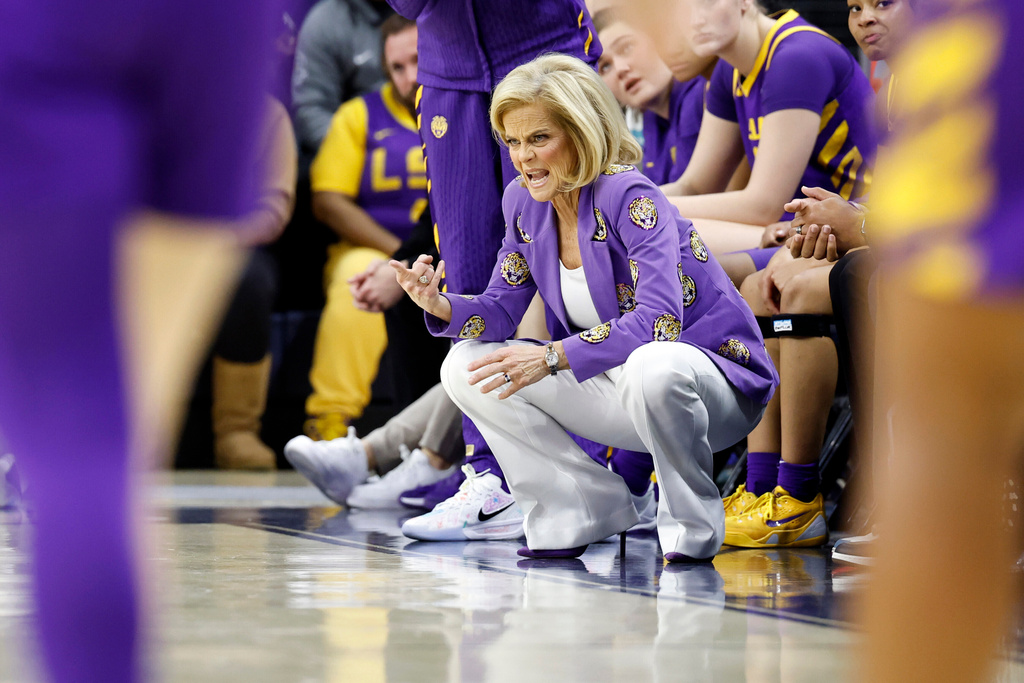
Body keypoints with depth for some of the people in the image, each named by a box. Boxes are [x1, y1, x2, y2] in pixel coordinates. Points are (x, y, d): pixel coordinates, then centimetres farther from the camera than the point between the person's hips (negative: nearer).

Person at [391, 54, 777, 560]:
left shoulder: (629, 198, -22)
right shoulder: (524, 202, 0)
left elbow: (659, 321, -33)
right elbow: (501, 311, 4)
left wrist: (553, 357, -39)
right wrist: (439, 305, -18)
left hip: (710, 376, -7)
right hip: (620, 385, 7)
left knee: (652, 367, -43)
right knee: (466, 366, -5)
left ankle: (692, 521, -15)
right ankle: (590, 506, 1)